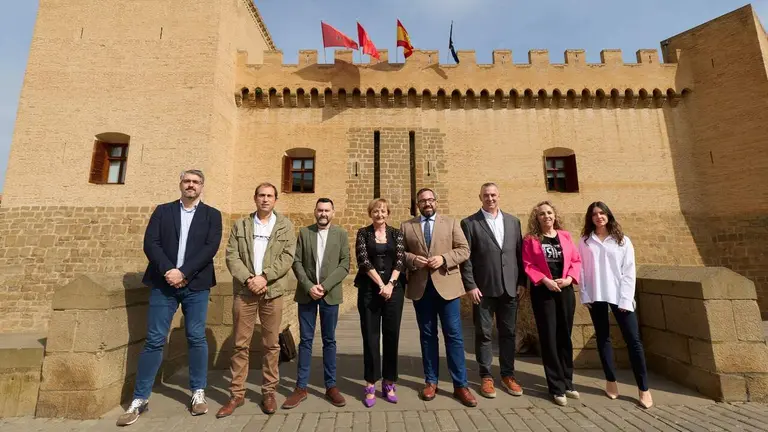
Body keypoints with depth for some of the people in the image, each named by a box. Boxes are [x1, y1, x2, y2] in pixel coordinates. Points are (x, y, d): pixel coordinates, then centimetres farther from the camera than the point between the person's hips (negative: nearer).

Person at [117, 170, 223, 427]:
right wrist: (168, 271, -15)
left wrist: (183, 272, -14)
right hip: (163, 283, 1)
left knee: (196, 338, 6)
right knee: (154, 340, 4)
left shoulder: (212, 215, 6)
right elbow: (150, 243, -1)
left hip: (196, 285, -1)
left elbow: (211, 247, -6)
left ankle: (198, 393, 20)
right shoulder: (162, 211, 10)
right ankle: (140, 399, 18)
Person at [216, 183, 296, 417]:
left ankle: (269, 392, 21)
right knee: (240, 344, 8)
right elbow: (231, 256, 1)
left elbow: (287, 257, -4)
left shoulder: (285, 225, 5)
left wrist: (264, 277, -14)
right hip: (244, 290, 1)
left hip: (273, 291, -1)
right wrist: (248, 279, -13)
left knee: (271, 345, 7)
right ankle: (236, 394, 21)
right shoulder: (240, 225, 9)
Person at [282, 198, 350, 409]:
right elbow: (296, 262, 0)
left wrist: (324, 286, -12)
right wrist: (309, 286, -12)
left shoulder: (341, 234, 2)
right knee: (305, 340, 7)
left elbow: (344, 265, -3)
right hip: (306, 293, 1)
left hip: (330, 294, 0)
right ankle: (301, 387, 19)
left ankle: (331, 386, 20)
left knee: (329, 341, 8)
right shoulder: (304, 232, 5)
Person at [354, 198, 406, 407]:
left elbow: (400, 260, -1)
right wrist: (380, 284, -13)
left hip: (394, 289, 1)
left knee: (392, 335, 6)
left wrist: (390, 284, -13)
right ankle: (371, 384, 17)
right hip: (369, 290, -1)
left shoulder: (397, 233, 7)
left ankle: (389, 382, 21)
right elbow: (363, 260, -7)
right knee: (370, 336, 4)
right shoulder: (363, 233, 3)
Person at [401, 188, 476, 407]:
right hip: (420, 287, 1)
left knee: (454, 335, 3)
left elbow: (464, 250, 1)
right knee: (427, 335, 12)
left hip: (447, 285, -1)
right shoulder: (406, 226, 8)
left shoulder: (451, 223, 6)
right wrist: (413, 259, -14)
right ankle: (431, 381, 26)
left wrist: (443, 259, -15)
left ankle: (460, 385, 17)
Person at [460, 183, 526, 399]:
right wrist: (470, 286, -11)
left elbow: (519, 253, 10)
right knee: (484, 334, 6)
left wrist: (522, 281, 5)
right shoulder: (469, 223, -2)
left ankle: (508, 375, 27)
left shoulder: (513, 221, 10)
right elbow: (465, 257, -6)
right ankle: (486, 377, 21)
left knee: (508, 333, 12)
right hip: (483, 289, -3)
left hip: (509, 287, 4)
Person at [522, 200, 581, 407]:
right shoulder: (531, 239, -3)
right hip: (542, 292, -3)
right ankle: (557, 387, 13)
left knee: (565, 336, 12)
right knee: (549, 338, 2)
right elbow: (528, 265, -6)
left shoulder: (565, 236, 7)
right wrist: (545, 280, -17)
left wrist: (569, 278, -9)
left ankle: (567, 382, 27)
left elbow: (576, 260, 7)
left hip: (565, 290, 4)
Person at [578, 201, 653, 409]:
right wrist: (585, 296, -4)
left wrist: (625, 299, -8)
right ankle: (611, 381, 23)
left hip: (620, 296, -1)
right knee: (603, 339, 9)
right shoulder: (585, 242, 5)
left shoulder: (623, 241, 4)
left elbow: (629, 272, -1)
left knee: (633, 340, 0)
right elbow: (582, 270, 2)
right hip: (596, 296, 1)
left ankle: (644, 388, 12)